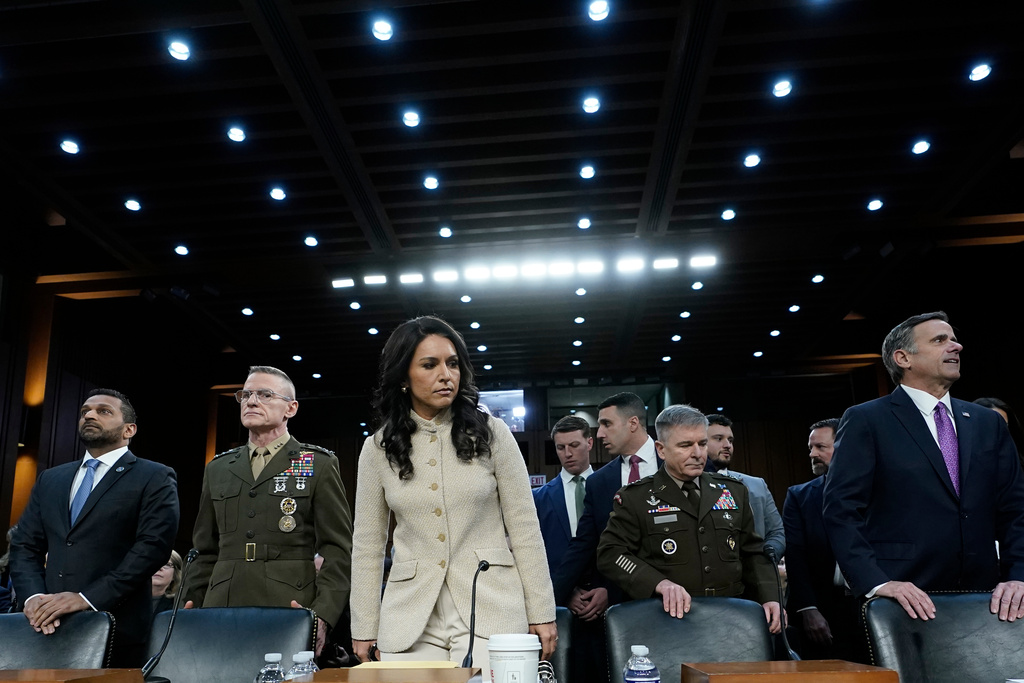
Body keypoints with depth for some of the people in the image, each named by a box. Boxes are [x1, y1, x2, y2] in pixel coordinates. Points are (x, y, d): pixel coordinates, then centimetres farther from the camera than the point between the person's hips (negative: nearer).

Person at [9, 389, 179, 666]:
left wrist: (87, 598, -19)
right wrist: (33, 597, -7)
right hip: (49, 628, 5)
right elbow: (24, 546, 12)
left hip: (116, 631, -4)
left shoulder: (155, 479, -1)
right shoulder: (50, 479, 17)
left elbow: (153, 546, -12)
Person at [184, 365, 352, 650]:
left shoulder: (319, 465, 5)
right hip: (221, 613, 4)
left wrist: (322, 615, -14)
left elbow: (337, 552, -1)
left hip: (290, 616, -3)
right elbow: (206, 553, 21)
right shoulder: (217, 469, 19)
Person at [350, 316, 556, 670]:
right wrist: (364, 627, 7)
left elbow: (524, 528, 1)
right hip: (411, 622, 2)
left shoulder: (491, 434, 0)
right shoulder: (378, 449, 5)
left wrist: (541, 612, -1)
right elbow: (368, 545, 9)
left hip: (491, 611, -1)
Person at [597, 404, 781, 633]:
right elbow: (610, 553, -7)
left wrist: (769, 597, 1)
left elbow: (752, 553, 17)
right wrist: (660, 583, -20)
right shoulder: (635, 498, 0)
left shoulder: (733, 492, 13)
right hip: (669, 619, -4)